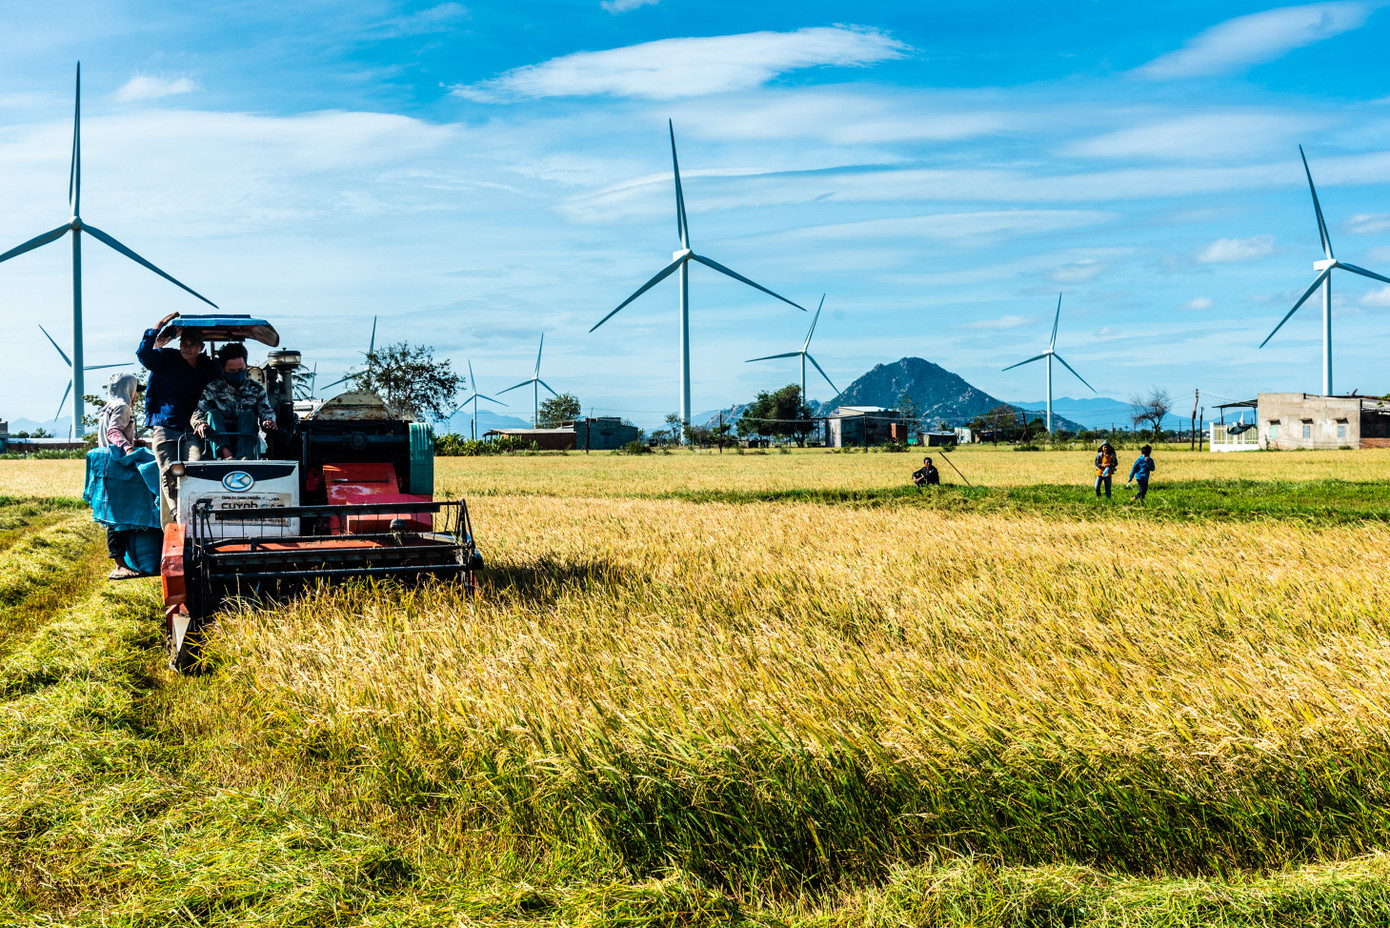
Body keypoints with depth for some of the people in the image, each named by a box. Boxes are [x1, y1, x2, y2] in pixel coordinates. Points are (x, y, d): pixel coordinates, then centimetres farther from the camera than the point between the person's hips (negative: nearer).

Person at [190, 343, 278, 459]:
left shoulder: (256, 389, 11)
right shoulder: (212, 389, 8)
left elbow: (266, 411, 0)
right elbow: (198, 411, -3)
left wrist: (268, 420, -25)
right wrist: (200, 424, -28)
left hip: (247, 439, 0)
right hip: (220, 439, 0)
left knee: (248, 415, -25)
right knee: (213, 414, -24)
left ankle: (244, 457, -51)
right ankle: (226, 454, -51)